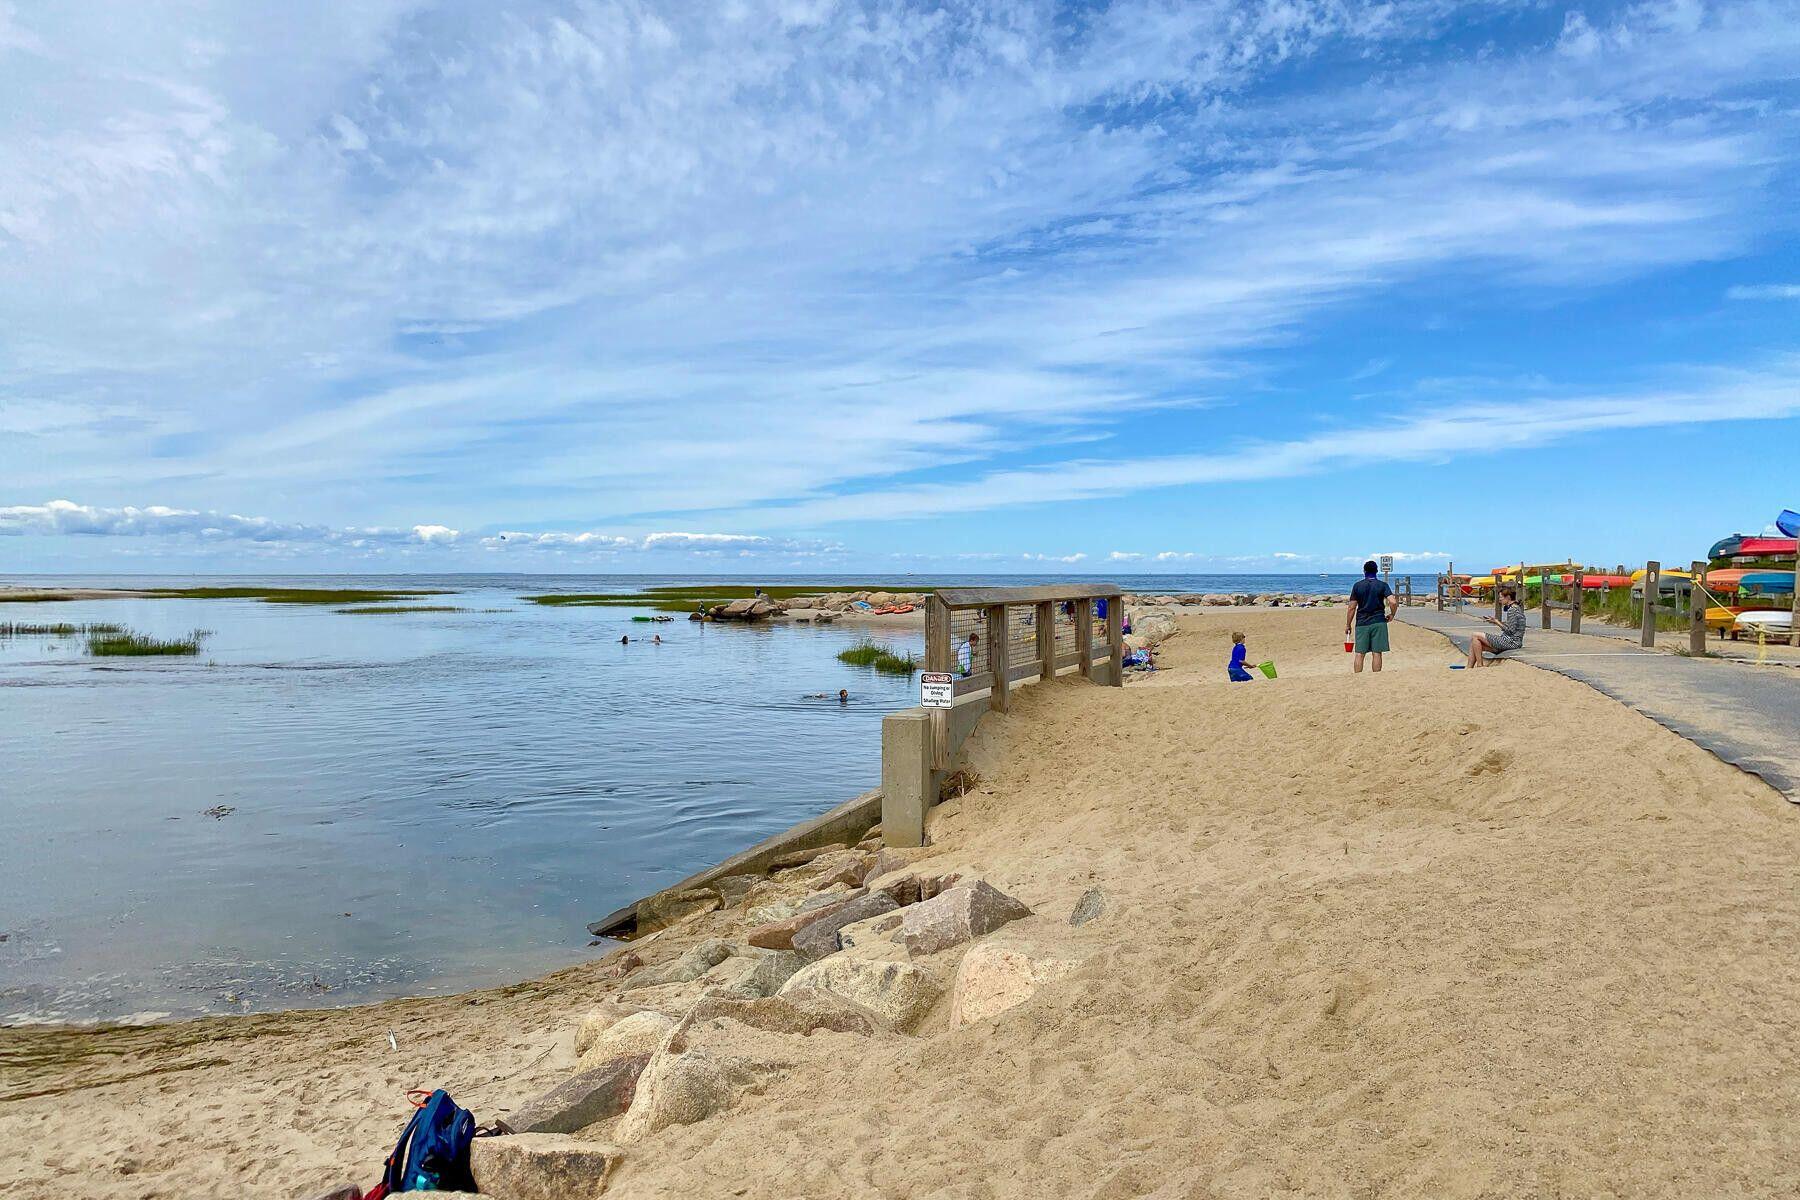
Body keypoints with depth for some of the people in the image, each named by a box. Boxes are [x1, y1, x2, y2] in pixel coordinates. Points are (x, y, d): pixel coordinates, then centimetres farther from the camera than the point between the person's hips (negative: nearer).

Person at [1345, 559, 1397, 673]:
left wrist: (1347, 625, 8)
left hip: (1361, 623, 0)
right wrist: (1392, 615, 5)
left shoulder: (1358, 586, 1)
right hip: (1378, 622, 0)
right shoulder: (1382, 585, 0)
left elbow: (1351, 607, 1)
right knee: (1377, 653, 4)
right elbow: (1393, 602, -14)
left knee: (1359, 654, 3)